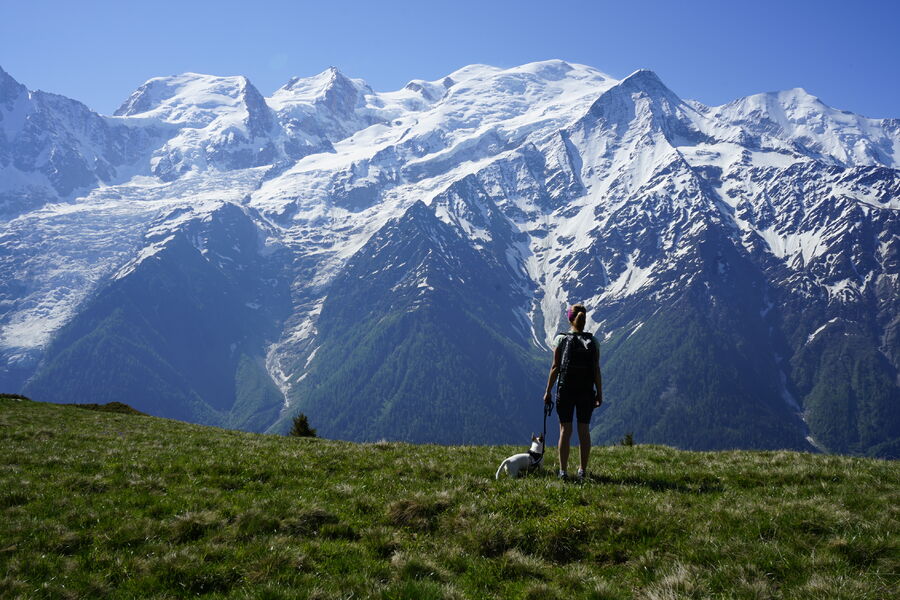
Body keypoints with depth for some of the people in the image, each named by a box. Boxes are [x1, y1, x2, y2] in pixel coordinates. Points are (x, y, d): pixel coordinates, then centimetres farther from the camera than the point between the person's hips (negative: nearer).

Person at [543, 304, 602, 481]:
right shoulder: (593, 342, 0)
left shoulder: (561, 339, -3)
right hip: (586, 392, 1)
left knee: (565, 430, 4)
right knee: (584, 430, 9)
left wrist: (548, 391, 2)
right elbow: (596, 370, -1)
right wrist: (599, 393, 6)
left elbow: (555, 368, -4)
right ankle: (582, 471, 12)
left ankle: (563, 471, 3)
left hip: (565, 390, -1)